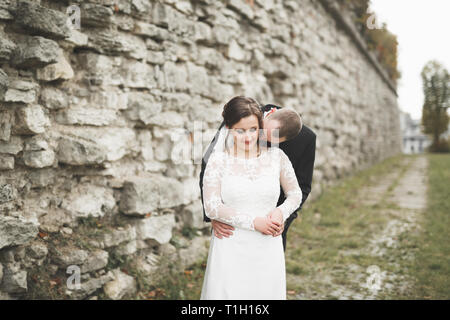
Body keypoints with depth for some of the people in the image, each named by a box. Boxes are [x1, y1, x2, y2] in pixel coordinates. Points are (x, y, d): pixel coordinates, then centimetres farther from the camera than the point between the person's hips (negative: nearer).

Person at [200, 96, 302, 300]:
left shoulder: (276, 156, 1)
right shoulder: (218, 160, -4)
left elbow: (295, 194, 12)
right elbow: (211, 208, -9)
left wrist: (281, 212, -9)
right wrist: (253, 222, -14)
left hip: (267, 247, 2)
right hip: (230, 247, -2)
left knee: (267, 293, 9)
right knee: (228, 293, 3)